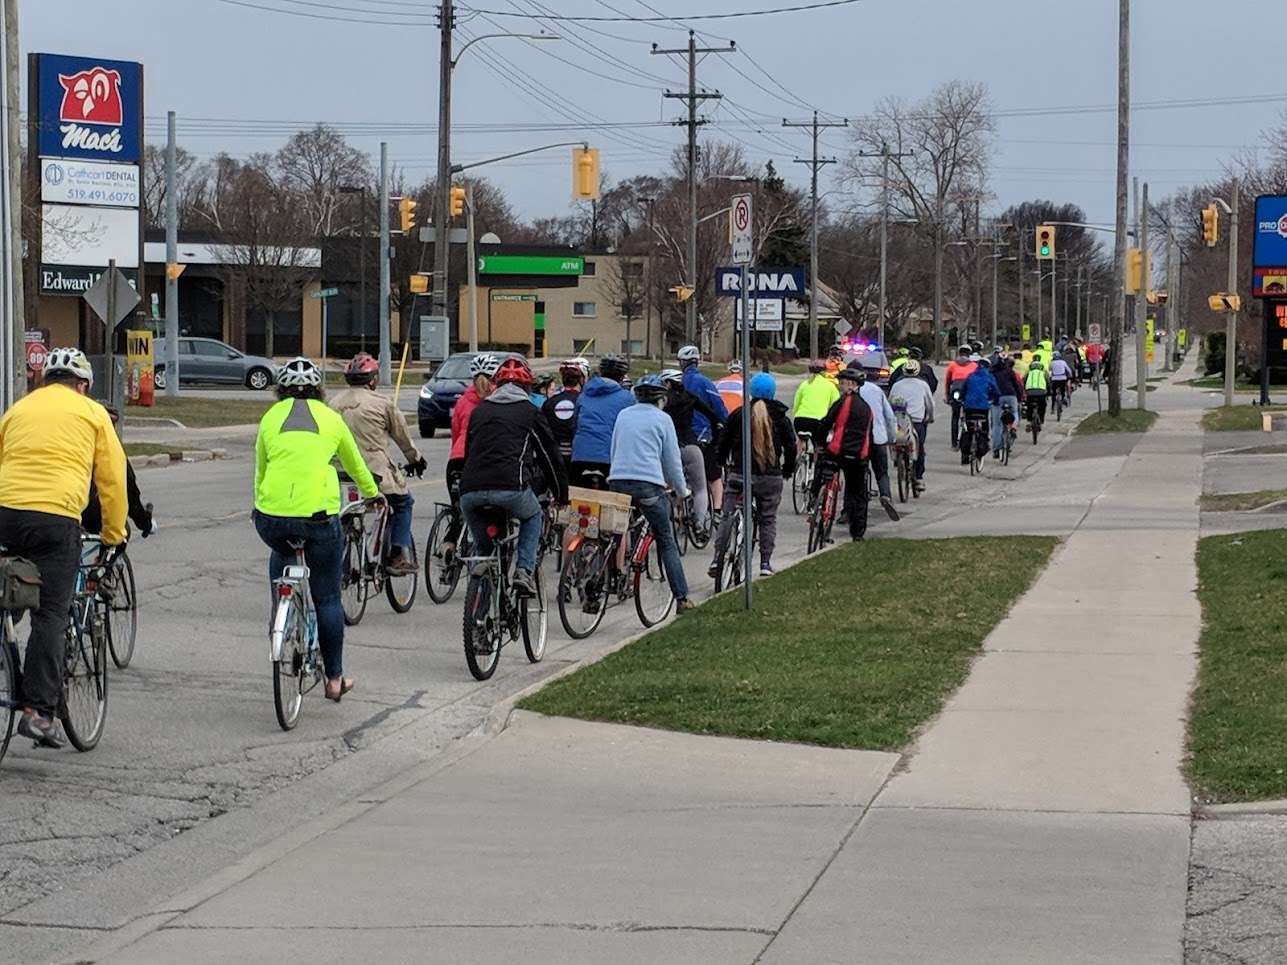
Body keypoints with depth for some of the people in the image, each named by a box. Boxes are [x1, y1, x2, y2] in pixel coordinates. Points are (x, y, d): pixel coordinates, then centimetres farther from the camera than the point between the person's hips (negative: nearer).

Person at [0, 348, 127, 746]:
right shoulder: (91, 413, 14)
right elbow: (112, 478, 13)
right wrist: (113, 534, 23)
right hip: (57, 516, -3)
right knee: (50, 616, -3)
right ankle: (39, 710, -10)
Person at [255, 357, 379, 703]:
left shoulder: (271, 417, 10)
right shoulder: (330, 417, 10)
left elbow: (260, 469, 17)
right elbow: (355, 464, 25)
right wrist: (372, 493, 44)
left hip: (271, 518, 1)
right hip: (319, 516, -1)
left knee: (281, 554, 37)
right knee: (327, 597, 12)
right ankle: (335, 678, 17)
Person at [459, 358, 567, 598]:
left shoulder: (480, 410, 25)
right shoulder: (529, 412, 16)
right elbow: (550, 454, 21)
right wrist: (562, 496, 32)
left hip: (470, 490, 3)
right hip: (510, 487, -3)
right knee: (533, 517, 27)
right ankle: (525, 571, 11)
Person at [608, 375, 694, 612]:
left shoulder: (624, 415, 15)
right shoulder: (662, 419, 3)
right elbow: (672, 459, 6)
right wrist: (682, 490, 19)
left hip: (617, 481, 4)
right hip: (649, 484, -3)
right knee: (667, 542, 5)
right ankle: (681, 598, 2)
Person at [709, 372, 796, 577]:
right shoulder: (781, 419, 0)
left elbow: (724, 440, 5)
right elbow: (790, 447, 4)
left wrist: (722, 461, 23)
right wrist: (788, 470, 21)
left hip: (740, 475, 0)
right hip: (771, 477, 0)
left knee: (729, 516, 7)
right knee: (768, 519, 10)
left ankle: (717, 559, -1)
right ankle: (765, 563, 6)